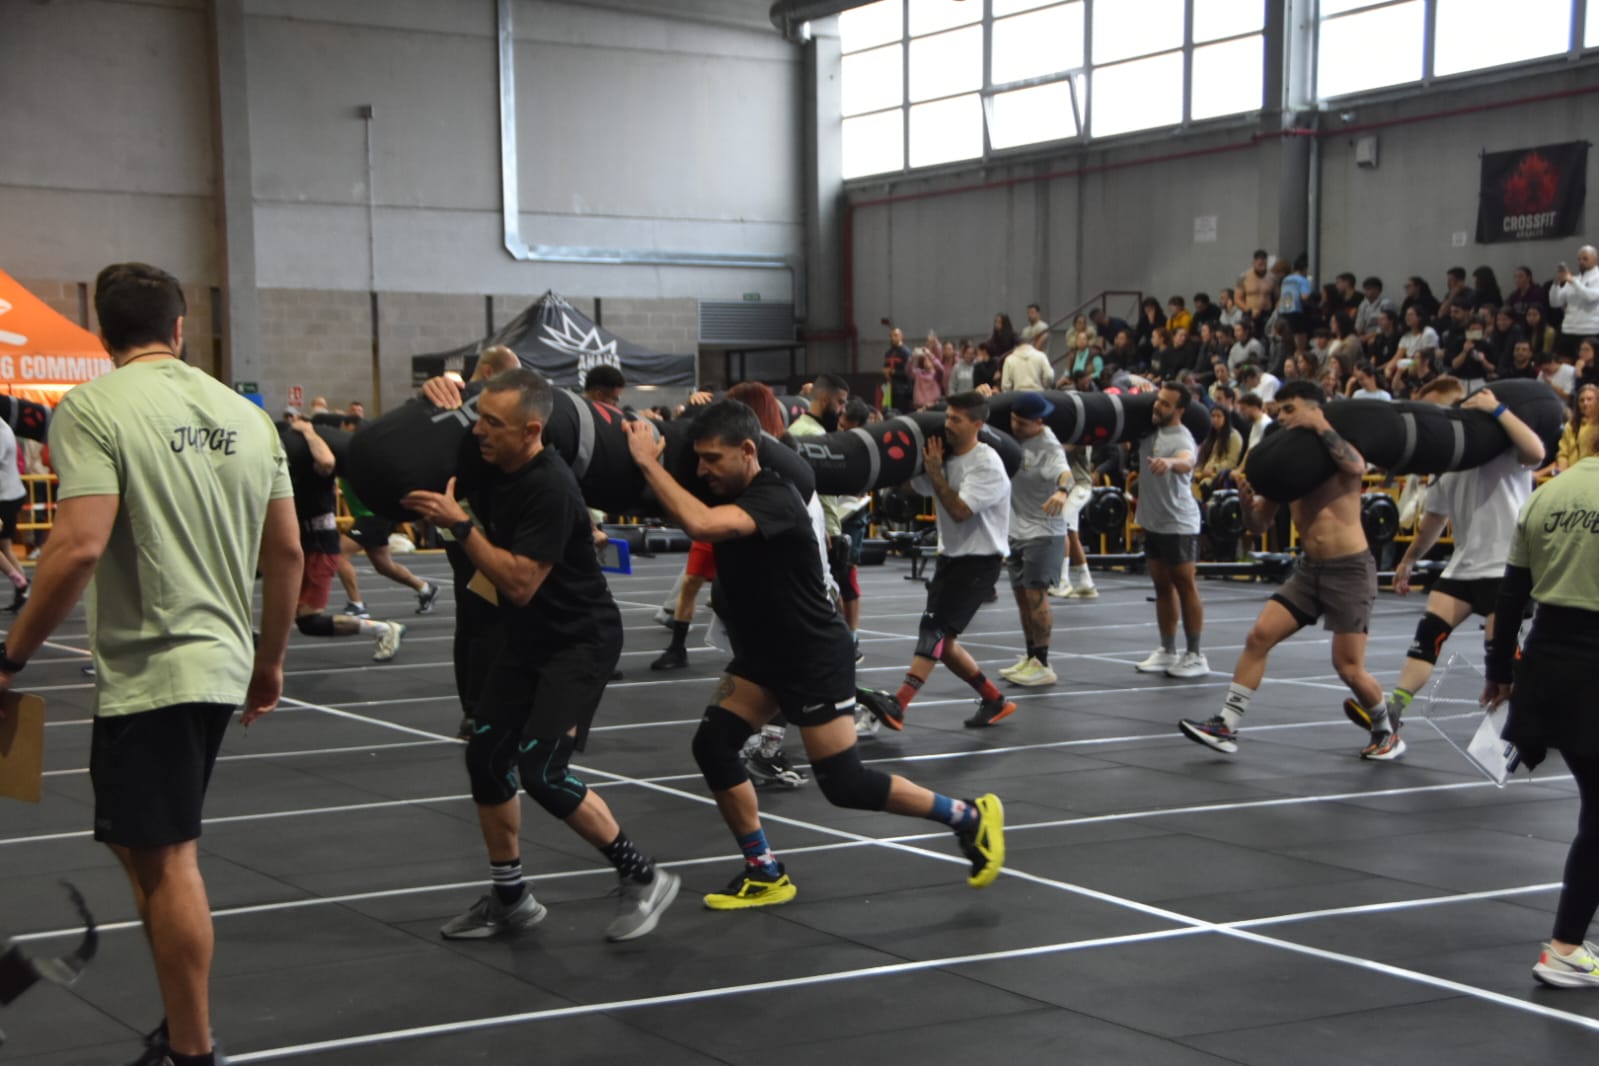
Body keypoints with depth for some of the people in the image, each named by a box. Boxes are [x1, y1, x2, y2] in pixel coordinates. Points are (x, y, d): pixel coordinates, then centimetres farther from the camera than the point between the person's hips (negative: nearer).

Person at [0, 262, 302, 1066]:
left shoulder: (93, 408, -9)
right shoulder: (244, 413, 9)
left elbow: (79, 546, -21)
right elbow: (288, 552, 11)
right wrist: (269, 661, 22)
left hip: (148, 673, -7)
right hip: (221, 668, 7)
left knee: (165, 862, 1)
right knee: (145, 846, 19)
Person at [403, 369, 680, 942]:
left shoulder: (550, 487, -26)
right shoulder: (486, 462, -2)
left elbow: (521, 583, -29)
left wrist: (460, 524, -28)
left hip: (579, 641, -9)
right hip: (525, 637, 9)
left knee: (541, 770, -17)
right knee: (486, 755, 6)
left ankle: (643, 878, 0)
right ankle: (509, 899, 21)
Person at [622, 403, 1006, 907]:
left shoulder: (775, 498, -28)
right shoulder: (726, 493, 1)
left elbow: (700, 525, -44)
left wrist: (648, 462, -37)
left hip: (816, 659, -8)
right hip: (761, 655, 9)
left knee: (844, 784, -6)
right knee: (712, 745, -5)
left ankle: (970, 816, 13)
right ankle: (766, 875, 8)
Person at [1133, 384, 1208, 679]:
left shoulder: (1181, 438, -20)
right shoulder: (1148, 427, 4)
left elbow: (1187, 461, -43)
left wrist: (1169, 462, -63)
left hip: (1179, 523, -8)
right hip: (1153, 521, 8)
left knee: (1185, 586, -3)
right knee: (1162, 586, 12)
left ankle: (1195, 656, 2)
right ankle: (1167, 652, 20)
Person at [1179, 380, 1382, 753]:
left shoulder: (1339, 450, -5)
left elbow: (1357, 467, -32)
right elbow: (1259, 525, 8)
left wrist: (1321, 427, -24)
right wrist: (1246, 499, -13)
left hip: (1351, 570, -5)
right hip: (1309, 569, 5)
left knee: (1349, 667, -6)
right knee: (1259, 636, -6)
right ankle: (1226, 726, -3)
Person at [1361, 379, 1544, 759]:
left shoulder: (1502, 441, -7)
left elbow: (1536, 453, -30)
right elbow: (1435, 517, 27)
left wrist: (1497, 409, -27)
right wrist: (1408, 560, 32)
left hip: (1505, 564, -7)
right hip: (1464, 563, 7)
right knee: (1428, 632, -4)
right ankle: (1390, 718, -9)